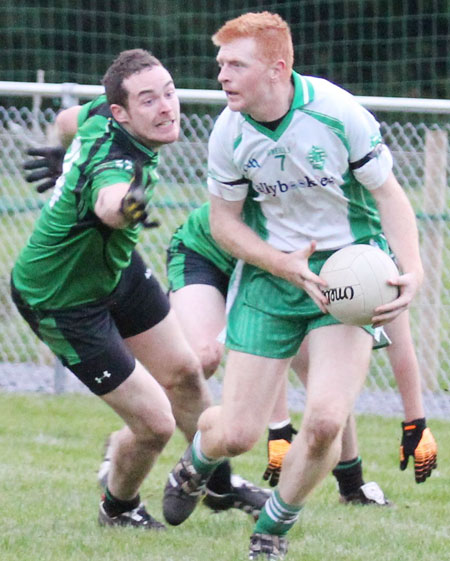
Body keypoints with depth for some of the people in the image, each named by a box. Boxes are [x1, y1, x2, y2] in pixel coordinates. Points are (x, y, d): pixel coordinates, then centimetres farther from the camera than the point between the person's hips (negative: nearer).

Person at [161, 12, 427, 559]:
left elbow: (388, 192, -7)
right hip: (270, 272, 2)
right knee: (236, 433, -3)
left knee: (325, 420, -20)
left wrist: (411, 270, -21)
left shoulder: (337, 112, -19)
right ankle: (197, 460, 38)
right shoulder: (229, 134, -12)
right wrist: (287, 266, -15)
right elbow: (224, 221, 0)